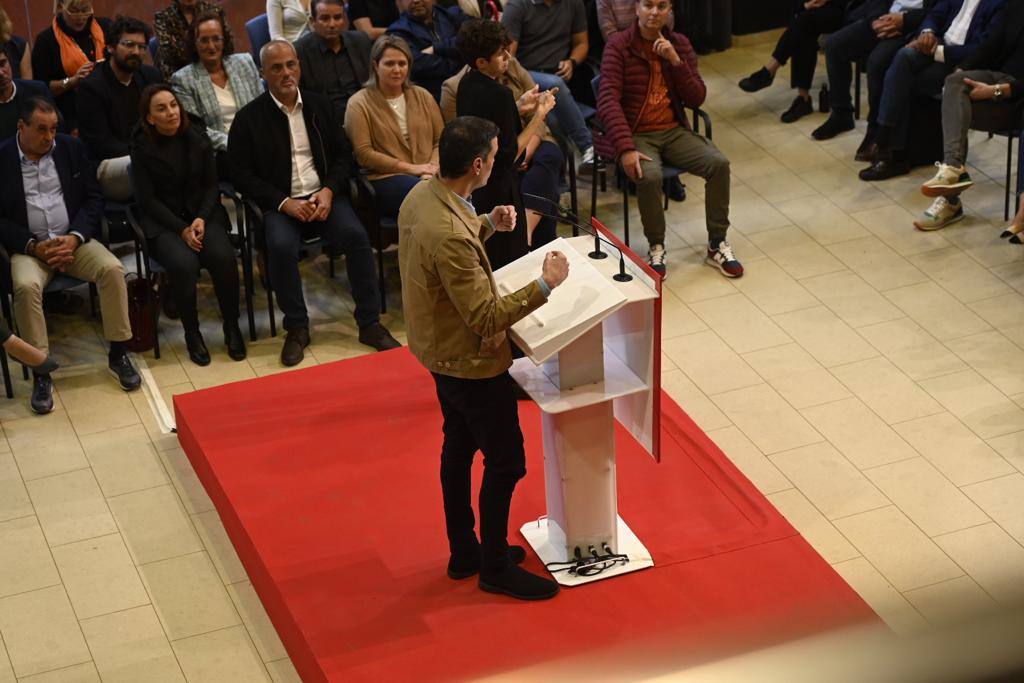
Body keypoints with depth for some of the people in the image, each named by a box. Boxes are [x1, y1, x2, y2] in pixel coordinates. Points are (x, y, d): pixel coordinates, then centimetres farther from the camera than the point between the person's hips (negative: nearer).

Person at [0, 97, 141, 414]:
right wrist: (34, 246, -14)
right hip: (28, 246, -2)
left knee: (112, 269, -24)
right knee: (26, 286, -33)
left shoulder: (71, 148, 6)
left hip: (73, 239, 2)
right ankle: (41, 373, -23)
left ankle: (118, 353, -10)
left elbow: (93, 198, 7)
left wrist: (74, 238, -9)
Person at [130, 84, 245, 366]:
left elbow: (211, 185, 8)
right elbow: (147, 199, -6)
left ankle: (231, 326, -10)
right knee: (183, 263, -32)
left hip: (202, 214, 2)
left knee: (223, 256, -28)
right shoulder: (142, 147, -4)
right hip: (163, 222, -2)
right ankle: (192, 333, -13)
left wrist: (201, 220, -10)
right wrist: (182, 229, -15)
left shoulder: (197, 139, 4)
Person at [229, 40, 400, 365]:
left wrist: (329, 191, -8)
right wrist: (284, 203, -14)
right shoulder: (249, 118, -1)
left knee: (356, 235, -25)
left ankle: (369, 323, -14)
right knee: (281, 246, -32)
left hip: (324, 195, 2)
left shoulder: (320, 106, 10)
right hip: (280, 202, -2)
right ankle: (296, 329, -15)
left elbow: (344, 154, 11)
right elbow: (242, 174, -3)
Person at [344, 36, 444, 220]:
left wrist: (432, 169, -8)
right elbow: (363, 154, -4)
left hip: (428, 177, 4)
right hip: (384, 179, -4)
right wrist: (411, 168, -9)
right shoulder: (359, 104, 5)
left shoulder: (423, 96, 19)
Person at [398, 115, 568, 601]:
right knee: (505, 462, 6)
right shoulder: (449, 236, -36)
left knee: (459, 446, 23)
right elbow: (485, 318, -31)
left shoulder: (421, 196, -6)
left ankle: (463, 552, 38)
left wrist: (487, 225, 1)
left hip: (440, 352, 10)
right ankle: (495, 568, 21)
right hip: (472, 362, -10)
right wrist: (544, 285, -28)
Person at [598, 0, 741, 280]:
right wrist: (626, 149, -29)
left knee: (719, 163, -19)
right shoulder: (618, 46, -7)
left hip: (673, 131, 4)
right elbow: (608, 100, -17)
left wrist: (676, 61, -13)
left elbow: (697, 99, 3)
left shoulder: (679, 44, 7)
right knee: (649, 176, -34)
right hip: (636, 134, -4)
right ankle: (656, 248, -9)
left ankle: (717, 244, -2)